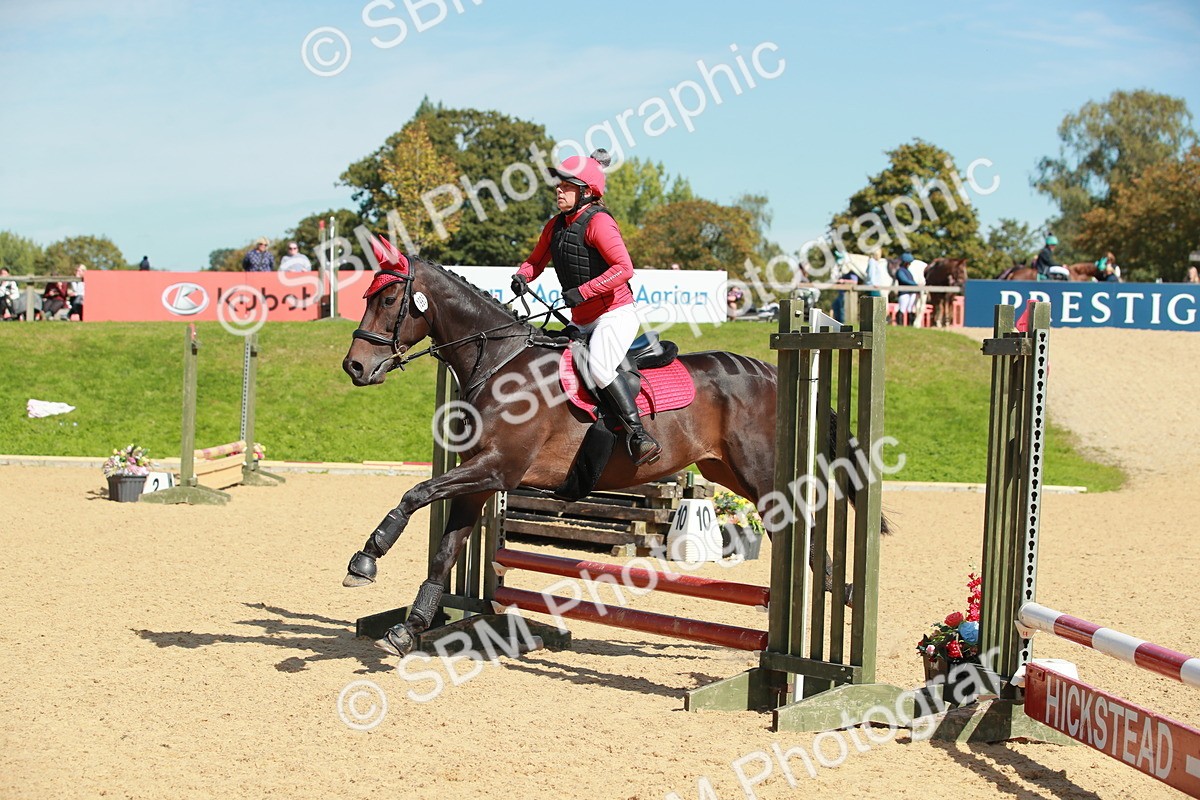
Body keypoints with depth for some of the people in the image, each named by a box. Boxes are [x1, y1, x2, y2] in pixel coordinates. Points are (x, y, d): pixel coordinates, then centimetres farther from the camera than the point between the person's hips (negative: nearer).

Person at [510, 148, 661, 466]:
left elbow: (624, 267, -23)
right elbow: (536, 260, 22)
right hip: (582, 321, 9)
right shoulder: (555, 225, 11)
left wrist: (583, 291, -28)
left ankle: (638, 435, -30)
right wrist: (522, 276, -2)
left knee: (599, 367, -31)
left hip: (616, 314, -9)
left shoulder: (598, 222, -14)